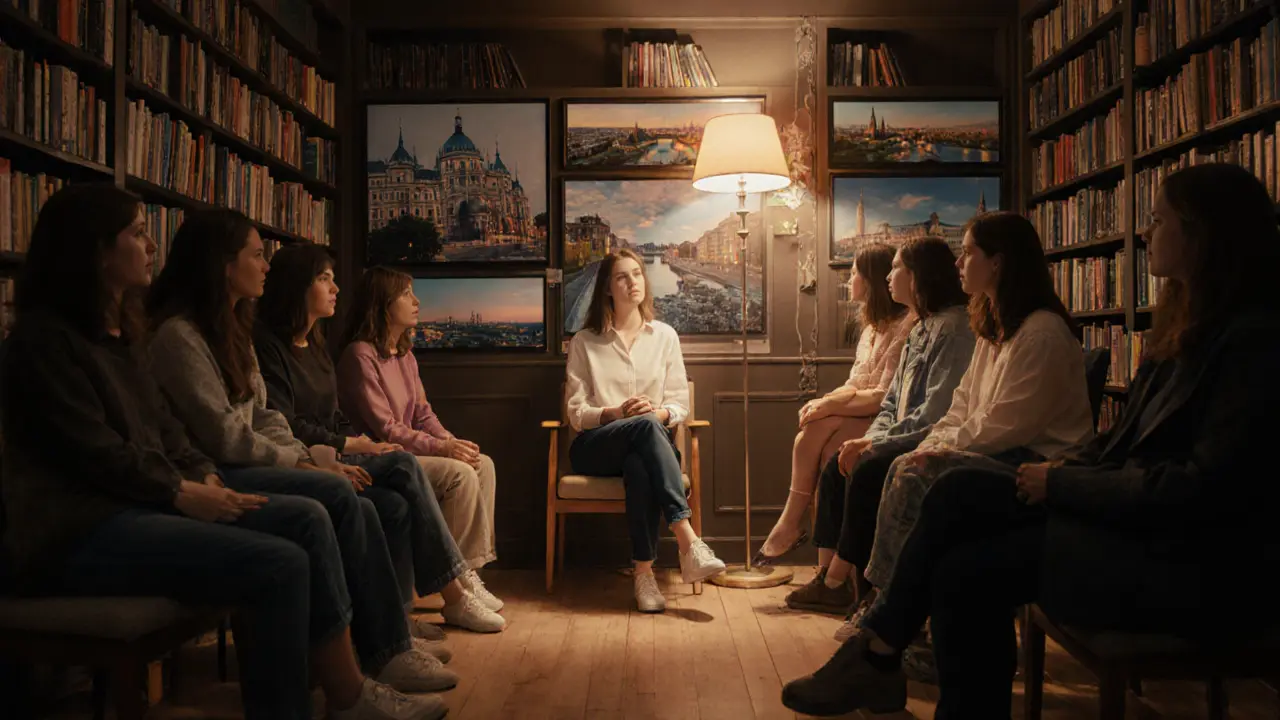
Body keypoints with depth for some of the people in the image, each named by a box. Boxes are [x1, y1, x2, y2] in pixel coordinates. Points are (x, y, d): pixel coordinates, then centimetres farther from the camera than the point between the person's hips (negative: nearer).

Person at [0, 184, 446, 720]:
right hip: (80, 532, -9)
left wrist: (203, 476, 0)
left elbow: (161, 427, 16)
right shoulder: (45, 337, -10)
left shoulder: (114, 334, 19)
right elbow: (93, 450, -17)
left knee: (307, 519, -7)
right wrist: (183, 493, -12)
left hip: (140, 503, 9)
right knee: (279, 565, -24)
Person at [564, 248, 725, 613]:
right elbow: (576, 413, 3)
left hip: (649, 441, 1)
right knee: (644, 427, -37)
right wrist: (616, 413, -16)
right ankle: (688, 541, -46)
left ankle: (644, 572, -38)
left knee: (639, 467, -39)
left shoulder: (664, 336, 14)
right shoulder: (584, 341, 9)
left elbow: (680, 405, 10)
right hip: (596, 446, -1)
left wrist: (660, 412, -14)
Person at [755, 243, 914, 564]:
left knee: (817, 432, -26)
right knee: (820, 438, -20)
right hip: (864, 417, 8)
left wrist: (829, 406, -15)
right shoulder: (873, 326, 18)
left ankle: (790, 525, -12)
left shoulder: (905, 326, -13)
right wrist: (825, 401, -5)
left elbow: (884, 398, -19)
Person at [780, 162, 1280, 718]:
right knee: (958, 494, -3)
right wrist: (1074, 465, -3)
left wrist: (1062, 483, -15)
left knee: (971, 572, -18)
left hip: (1198, 567, -9)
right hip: (1144, 514, 9)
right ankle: (878, 652, 1)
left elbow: (1204, 488, -23)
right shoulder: (1189, 323, 12)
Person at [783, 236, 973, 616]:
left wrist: (876, 444, -19)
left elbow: (936, 412, -23)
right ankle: (826, 575, -4)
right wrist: (869, 439, -2)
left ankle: (838, 581, -14)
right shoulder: (920, 330, 18)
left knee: (867, 471, -26)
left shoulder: (955, 326, -14)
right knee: (837, 465, -2)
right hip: (904, 442, 10)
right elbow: (892, 403, 16)